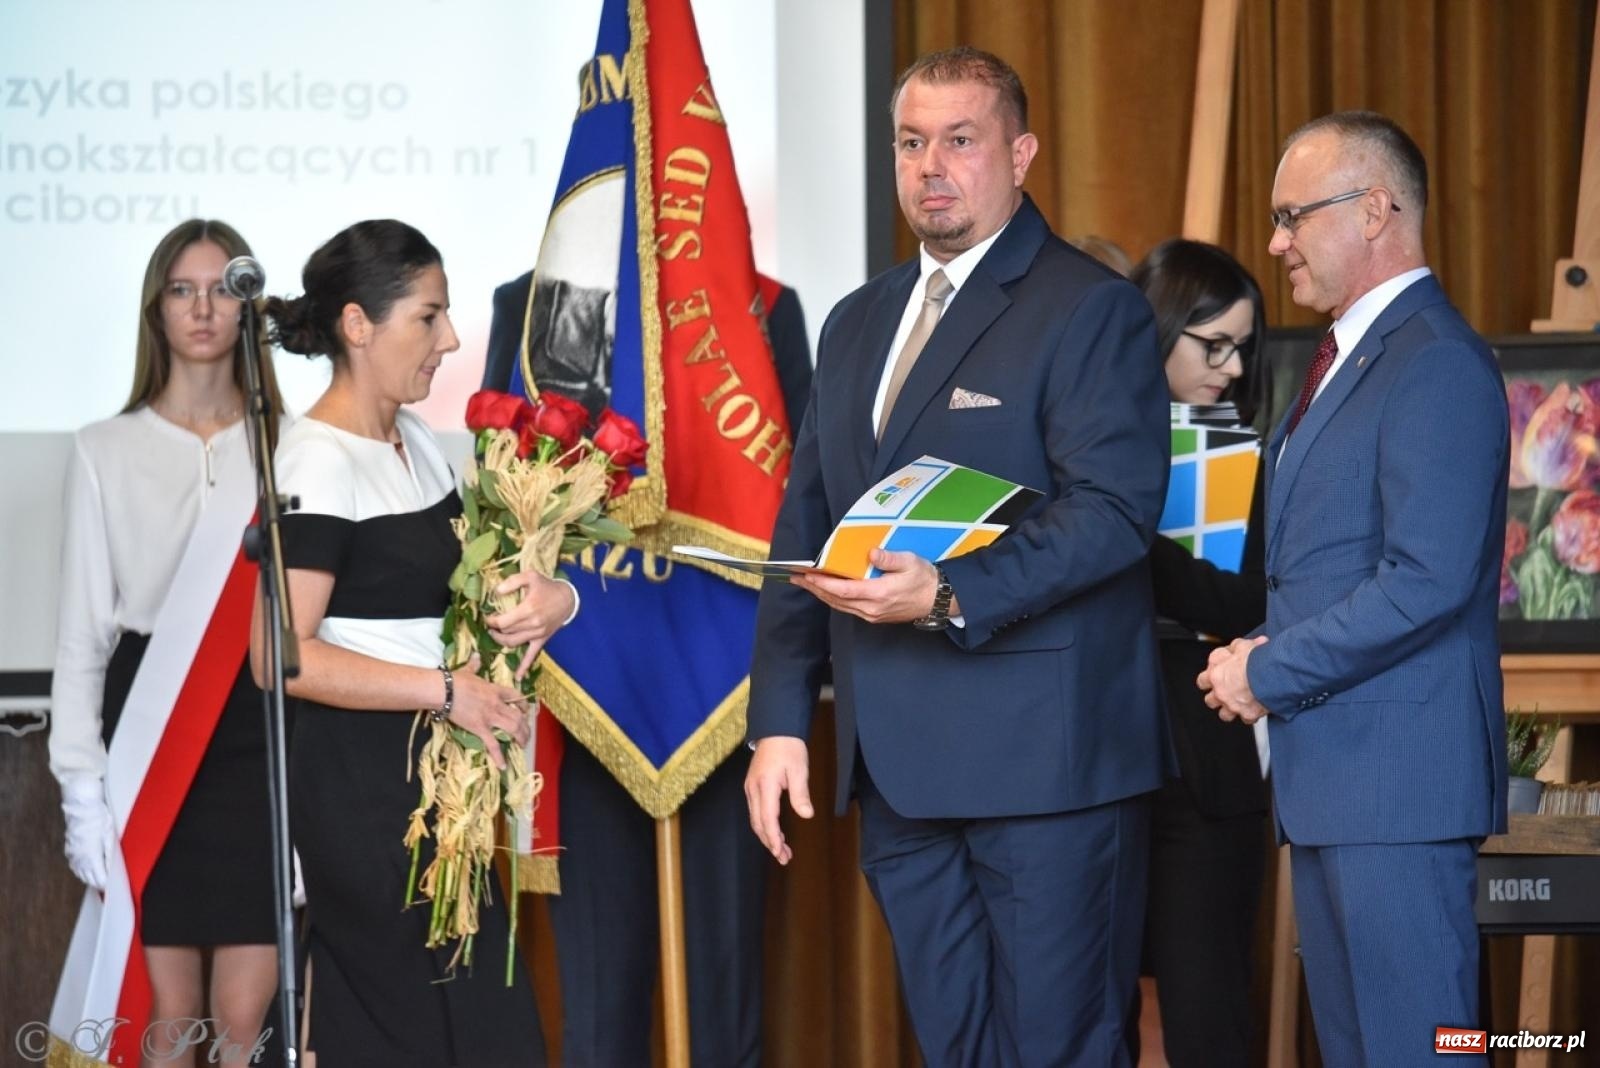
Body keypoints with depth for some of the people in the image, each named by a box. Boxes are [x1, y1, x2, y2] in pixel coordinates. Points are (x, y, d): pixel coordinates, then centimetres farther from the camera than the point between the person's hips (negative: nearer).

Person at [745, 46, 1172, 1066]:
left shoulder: (1091, 309, -5)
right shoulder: (859, 322, 18)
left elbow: (1115, 507, -16)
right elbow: (805, 526, 18)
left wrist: (951, 597, -27)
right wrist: (780, 721, 10)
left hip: (1041, 751, -7)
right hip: (898, 758, 7)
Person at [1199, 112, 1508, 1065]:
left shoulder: (1437, 366, -14)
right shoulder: (1350, 359, 19)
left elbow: (1428, 582, -22)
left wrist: (1268, 673, -14)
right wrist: (1268, 655, 4)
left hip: (1396, 773, -10)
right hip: (1331, 772, 10)